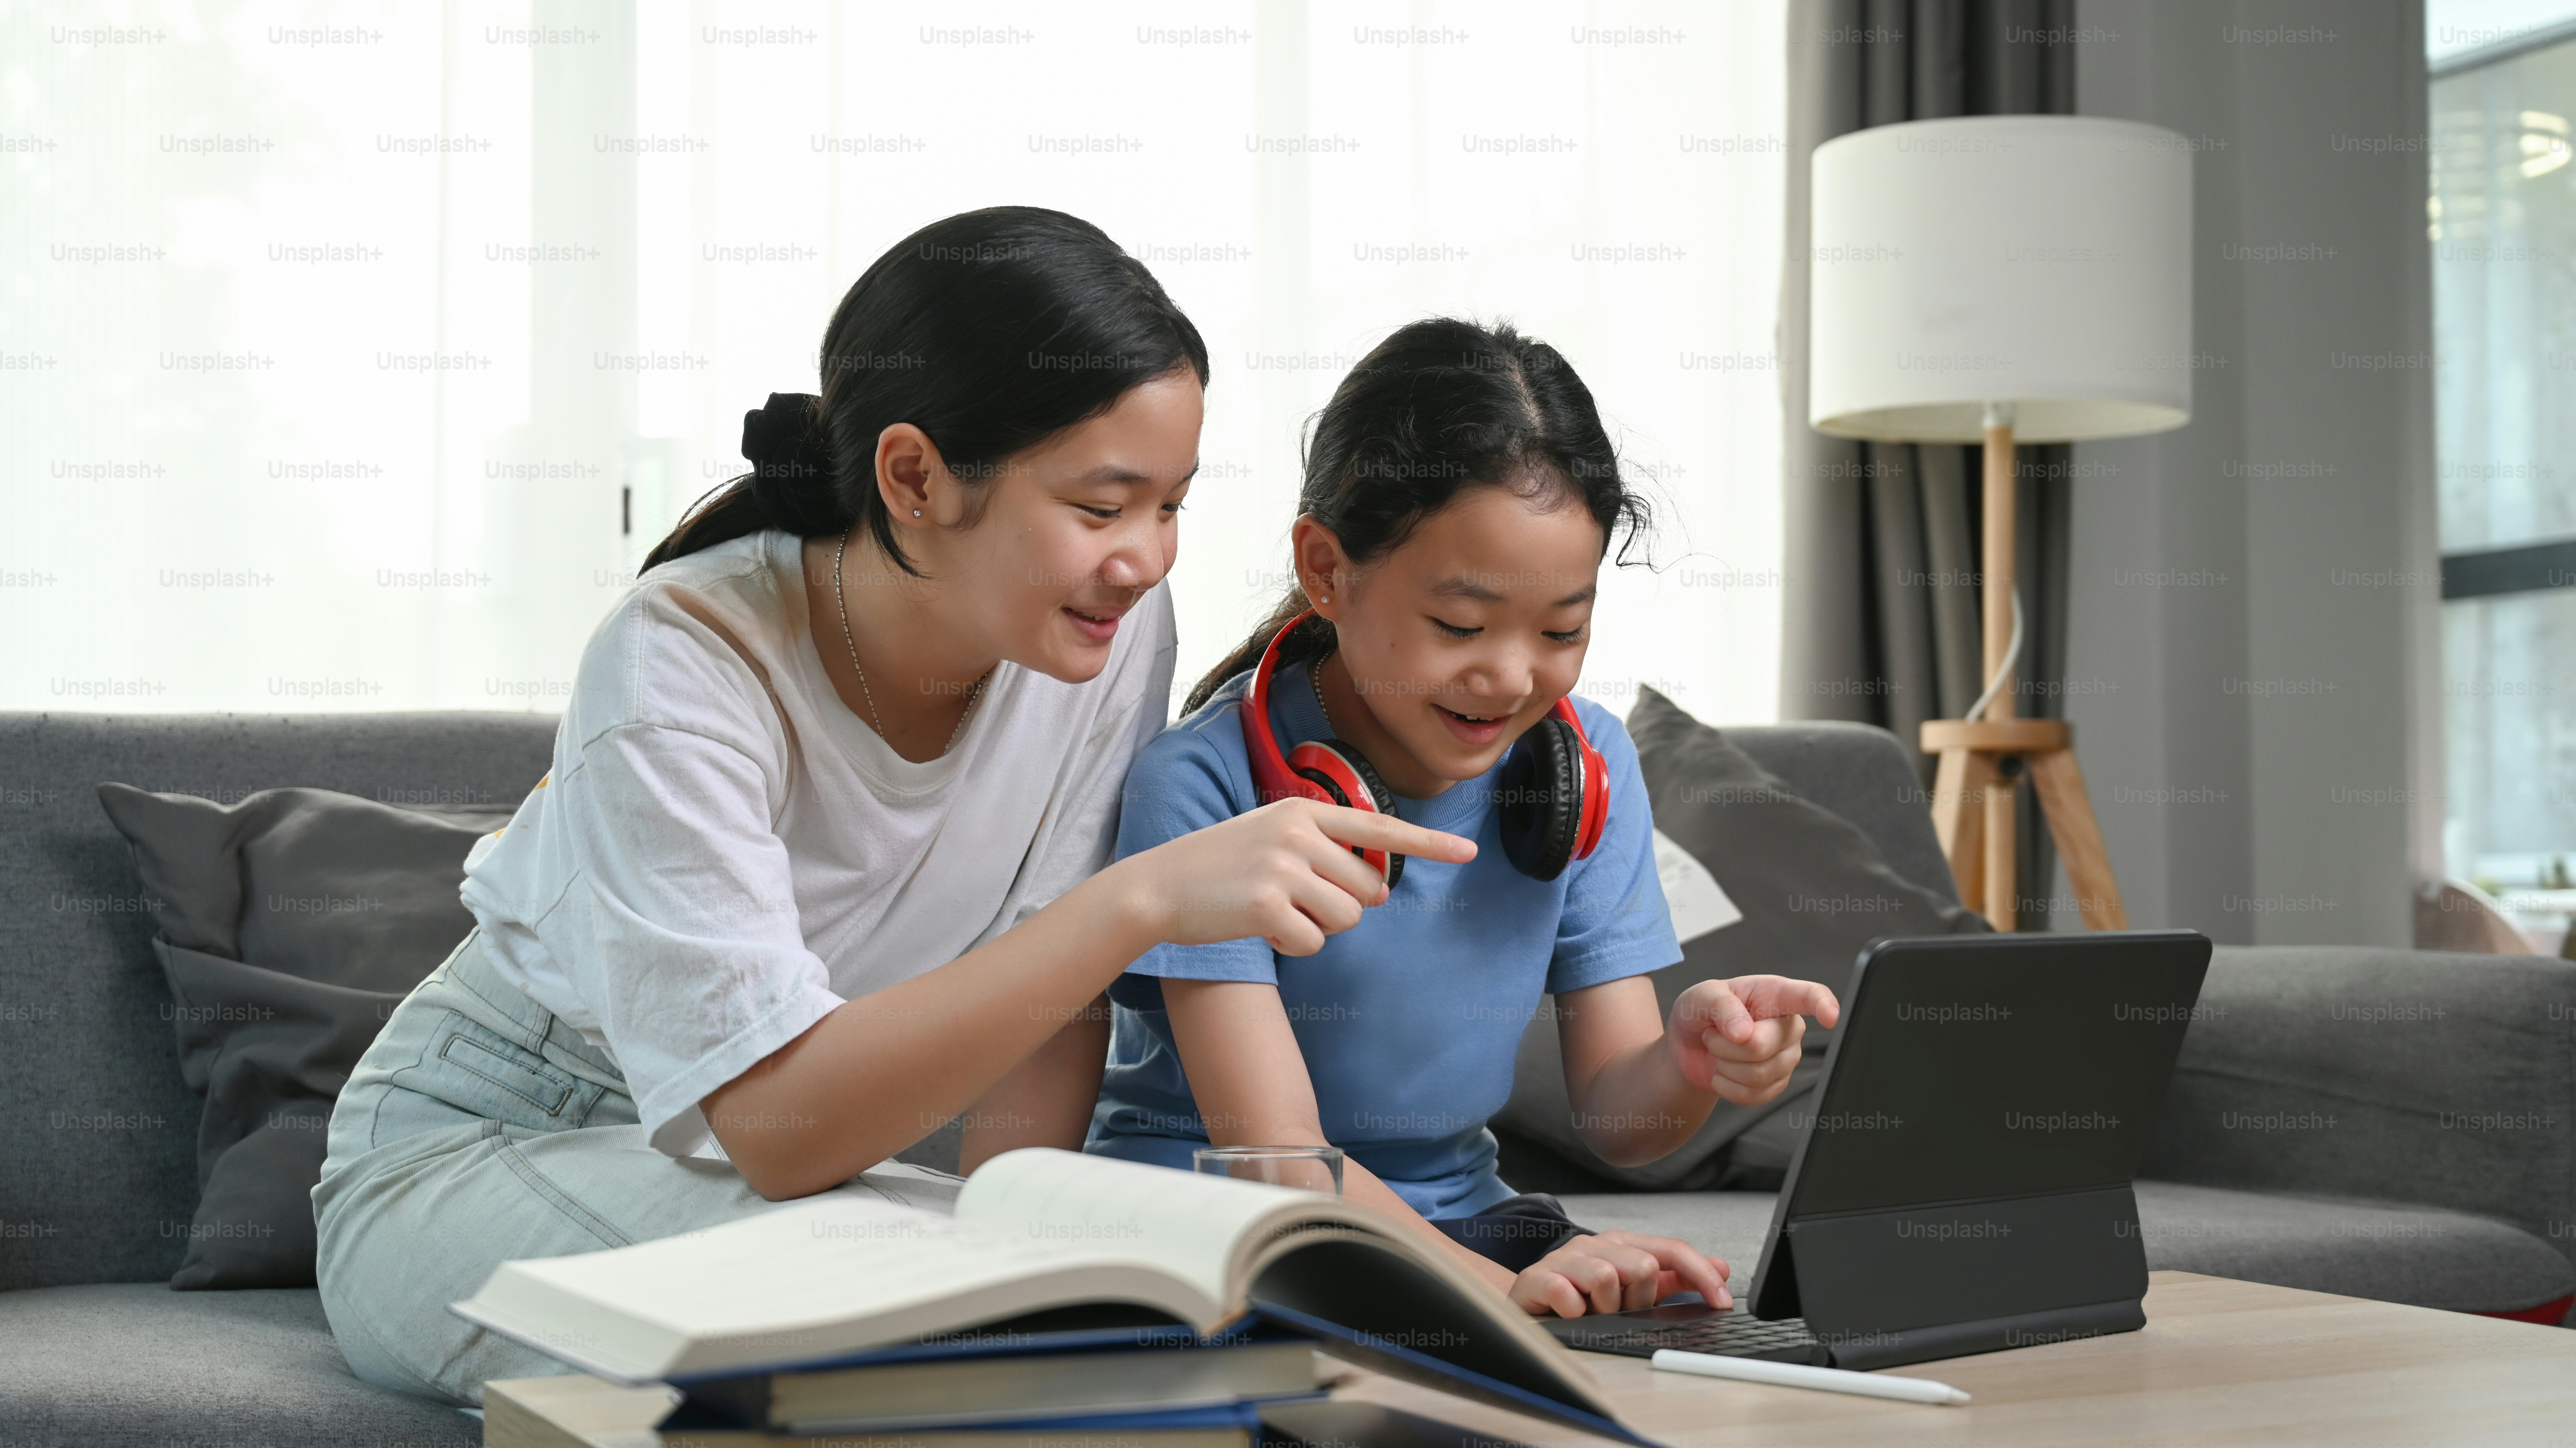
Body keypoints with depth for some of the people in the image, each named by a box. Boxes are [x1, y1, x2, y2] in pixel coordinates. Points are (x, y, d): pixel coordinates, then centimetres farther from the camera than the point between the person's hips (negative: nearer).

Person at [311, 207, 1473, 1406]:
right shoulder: (681, 667, -28)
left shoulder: (1112, 629, -14)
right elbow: (776, 1119, -35)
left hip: (785, 1159, 4)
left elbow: (1042, 1003, -5)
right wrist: (1147, 900, -42)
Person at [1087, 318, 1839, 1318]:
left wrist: (1690, 1066, -24)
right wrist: (1496, 1286, -39)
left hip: (1457, 1215, 4)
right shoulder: (1204, 788, -18)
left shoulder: (1587, 769, 0)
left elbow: (1613, 1119, 1)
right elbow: (1277, 1153, -23)